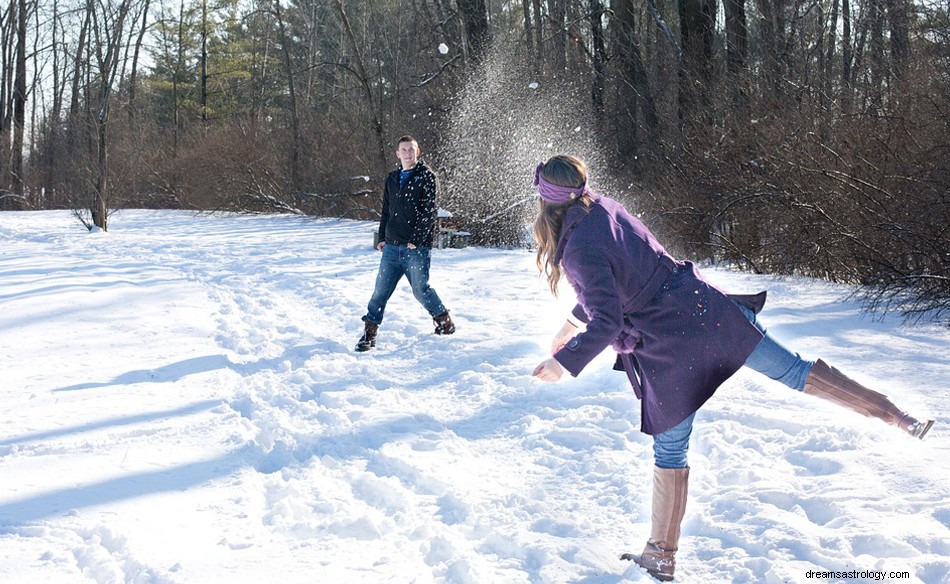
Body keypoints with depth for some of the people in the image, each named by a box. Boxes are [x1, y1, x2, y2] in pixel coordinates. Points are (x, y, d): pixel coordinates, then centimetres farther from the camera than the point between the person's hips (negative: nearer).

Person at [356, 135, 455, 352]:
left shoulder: (426, 177, -3)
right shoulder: (392, 179, 16)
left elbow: (429, 211, -9)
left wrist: (416, 239, -16)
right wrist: (382, 237, 14)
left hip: (417, 247, -5)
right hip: (392, 246, 5)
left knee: (421, 289, -2)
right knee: (381, 289, 1)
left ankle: (445, 322, 19)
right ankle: (369, 332, 7)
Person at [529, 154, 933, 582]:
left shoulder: (581, 250, -19)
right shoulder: (606, 209, 6)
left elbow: (607, 323, -24)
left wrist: (564, 363, -17)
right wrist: (574, 322, 28)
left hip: (670, 351, -6)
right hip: (705, 308, 6)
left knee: (669, 451, 8)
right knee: (790, 370, 15)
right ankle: (897, 415, 18)